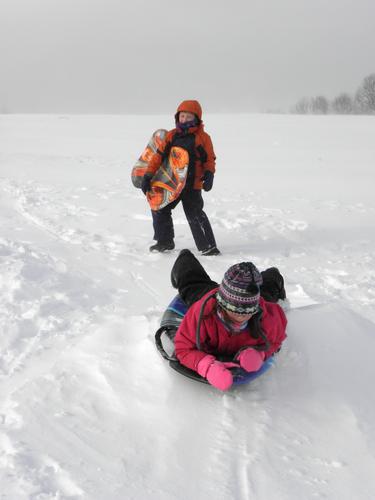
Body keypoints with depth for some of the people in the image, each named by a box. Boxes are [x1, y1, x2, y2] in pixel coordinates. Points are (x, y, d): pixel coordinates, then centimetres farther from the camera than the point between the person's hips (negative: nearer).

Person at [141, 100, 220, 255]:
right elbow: (159, 155, 4)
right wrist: (148, 175, -4)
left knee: (195, 215, -12)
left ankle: (209, 247, -2)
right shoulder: (171, 136, 7)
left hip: (192, 185, -5)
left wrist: (209, 173, -20)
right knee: (159, 208, 14)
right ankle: (165, 241, 30)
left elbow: (209, 159, 0)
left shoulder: (202, 137, -2)